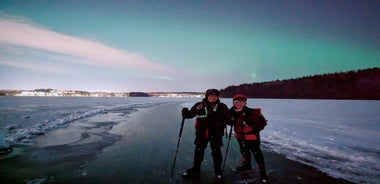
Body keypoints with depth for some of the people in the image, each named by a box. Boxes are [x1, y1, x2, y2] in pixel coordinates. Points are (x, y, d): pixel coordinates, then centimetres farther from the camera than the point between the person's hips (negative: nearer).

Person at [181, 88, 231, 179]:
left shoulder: (222, 106, -1)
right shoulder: (199, 105, -1)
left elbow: (228, 117, -2)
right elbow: (191, 113, 1)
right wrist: (185, 113, -20)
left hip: (216, 132, -1)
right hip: (201, 131, 1)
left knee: (216, 150, 8)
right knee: (199, 149, 11)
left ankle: (218, 170, 27)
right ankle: (195, 168, 29)